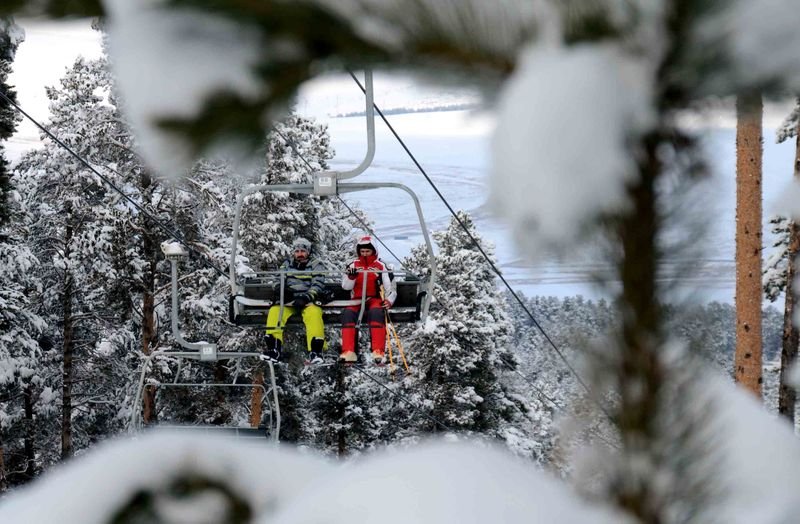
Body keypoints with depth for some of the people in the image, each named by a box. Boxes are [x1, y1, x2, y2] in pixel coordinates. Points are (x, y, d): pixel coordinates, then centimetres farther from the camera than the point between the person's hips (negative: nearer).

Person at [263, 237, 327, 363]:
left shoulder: (315, 264, 7)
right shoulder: (287, 264, 18)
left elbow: (318, 285, -3)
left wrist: (306, 298, -20)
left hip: (309, 301, -3)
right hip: (288, 301, 3)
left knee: (313, 312, -35)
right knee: (274, 311, -25)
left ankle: (316, 351, -41)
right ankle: (274, 348, -30)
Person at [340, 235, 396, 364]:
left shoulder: (381, 266, 7)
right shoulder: (353, 265, 14)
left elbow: (390, 287, 2)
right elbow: (346, 287, 7)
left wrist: (389, 300, -18)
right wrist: (351, 277, -14)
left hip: (375, 299, -2)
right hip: (356, 300, 2)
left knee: (376, 313, -37)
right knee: (348, 313, -32)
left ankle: (378, 352, -48)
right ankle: (348, 352, -42)